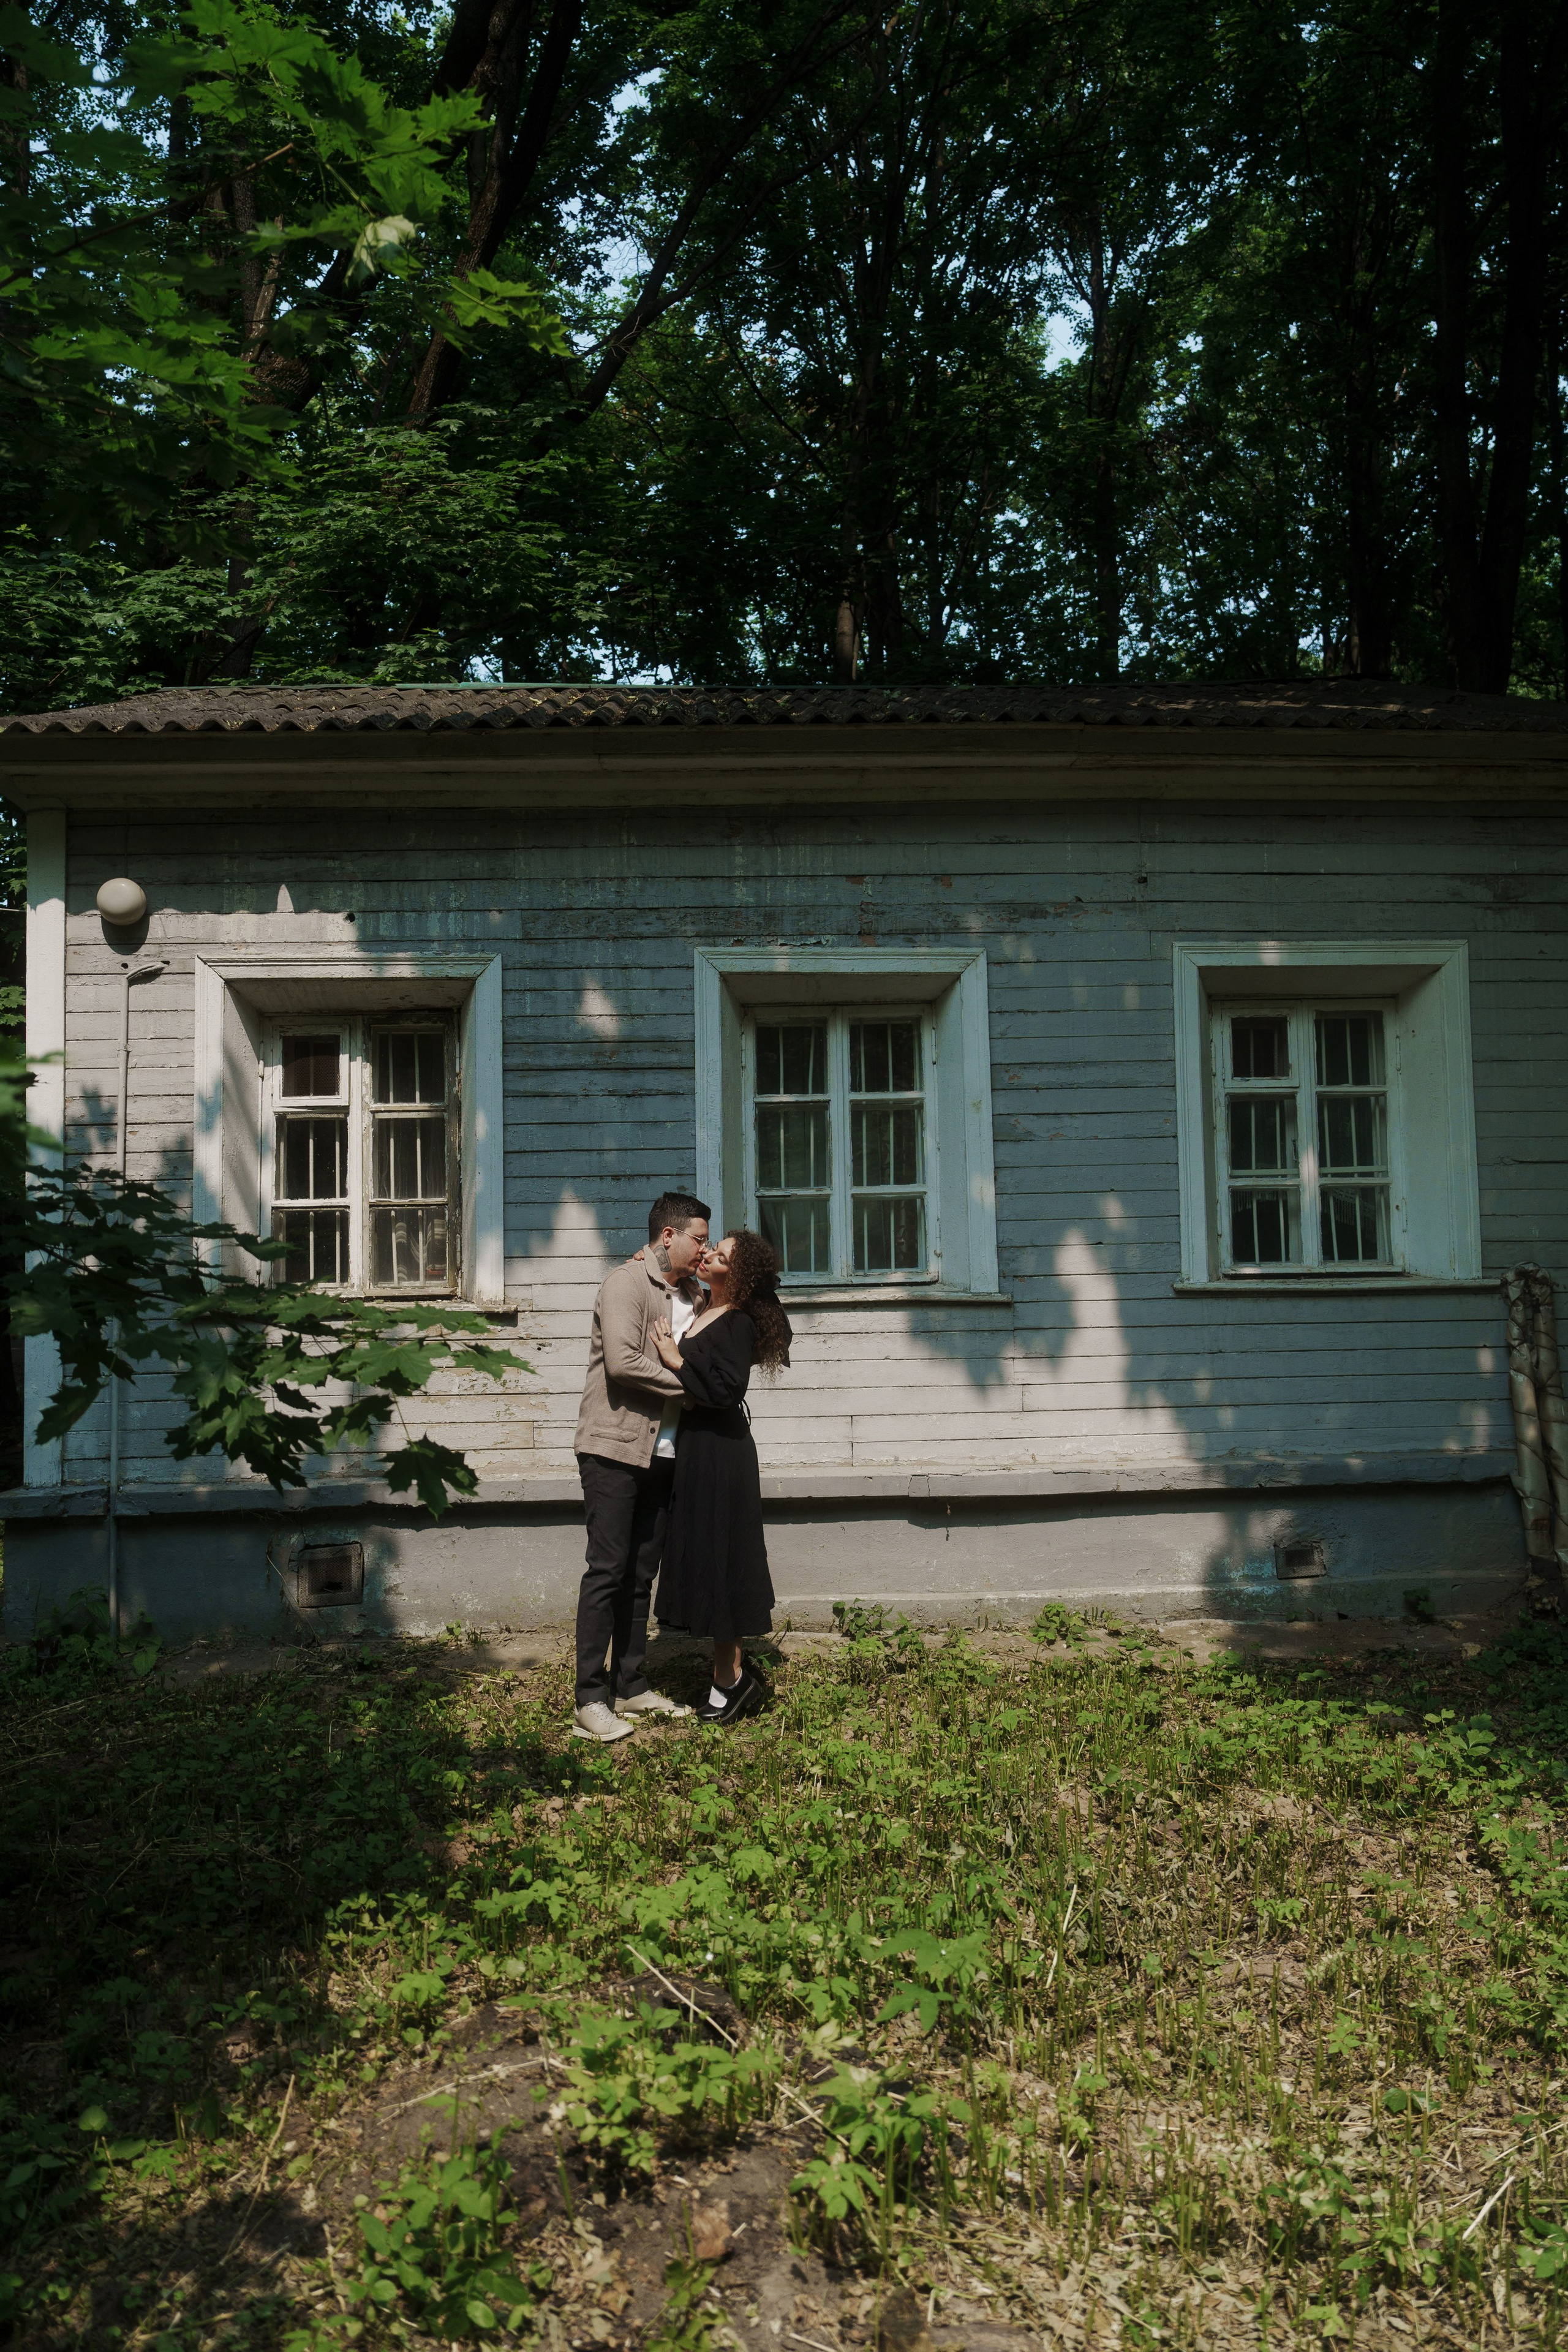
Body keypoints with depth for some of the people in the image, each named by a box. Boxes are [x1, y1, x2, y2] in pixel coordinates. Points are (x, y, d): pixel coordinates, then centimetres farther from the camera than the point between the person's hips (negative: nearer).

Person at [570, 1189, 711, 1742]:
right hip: (615, 1447, -8)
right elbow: (623, 1363, -21)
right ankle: (590, 1701, -1)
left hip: (661, 1452, 8)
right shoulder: (626, 1283, -10)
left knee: (640, 1573, 11)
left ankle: (631, 1686, 20)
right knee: (607, 1570, -6)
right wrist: (686, 1384, -13)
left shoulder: (690, 1293, 15)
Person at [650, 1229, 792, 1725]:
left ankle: (729, 1679, 9)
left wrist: (678, 1361, -20)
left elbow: (727, 1391, -23)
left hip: (718, 1455, -9)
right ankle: (734, 1674, 21)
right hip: (692, 1447, 9)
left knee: (716, 1558, -2)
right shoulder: (701, 1311, 10)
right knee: (701, 1556, 12)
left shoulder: (739, 1324, -14)